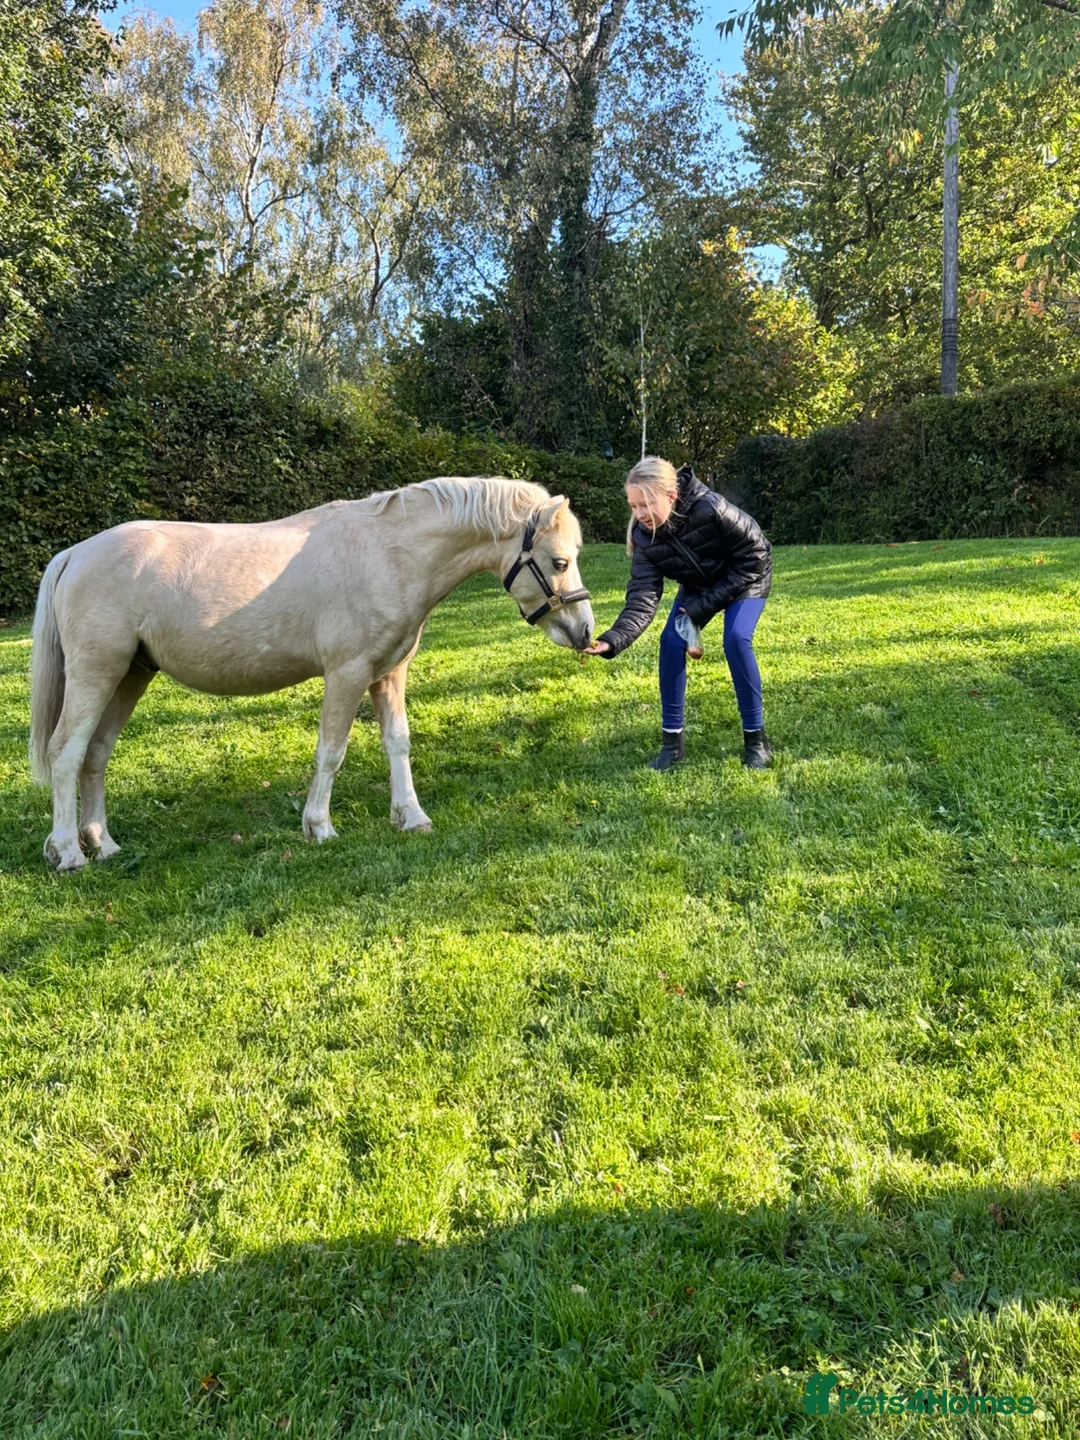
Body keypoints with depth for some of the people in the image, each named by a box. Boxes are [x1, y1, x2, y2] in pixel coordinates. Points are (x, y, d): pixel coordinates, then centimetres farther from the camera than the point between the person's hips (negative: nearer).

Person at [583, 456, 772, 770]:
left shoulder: (711, 508, -38)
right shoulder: (644, 536, -24)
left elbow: (754, 555, -26)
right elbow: (642, 597, -29)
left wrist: (705, 605, -25)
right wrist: (612, 640, -47)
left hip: (746, 578, -4)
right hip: (698, 586, 5)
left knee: (736, 639, -25)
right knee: (671, 641, -12)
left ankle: (756, 739, -9)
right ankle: (672, 739, 0)